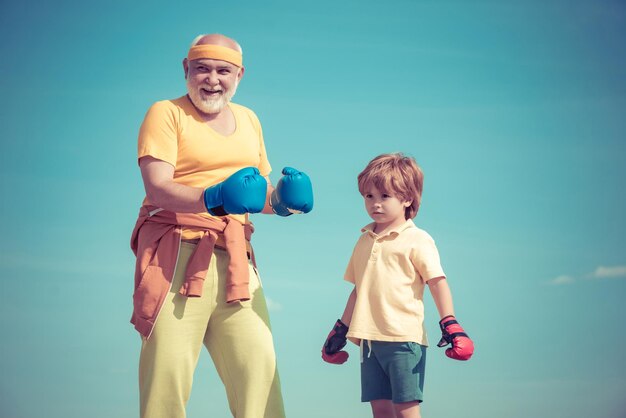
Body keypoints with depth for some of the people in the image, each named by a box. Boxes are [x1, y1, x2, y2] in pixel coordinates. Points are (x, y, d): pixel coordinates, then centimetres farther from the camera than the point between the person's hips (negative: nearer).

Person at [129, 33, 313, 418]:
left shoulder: (248, 119, 20)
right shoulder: (166, 113, 1)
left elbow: (261, 192, 26)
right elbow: (157, 187, -12)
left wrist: (283, 199, 3)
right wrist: (212, 199, -29)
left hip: (234, 257, 5)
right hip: (177, 250, -5)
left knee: (258, 363, -4)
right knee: (169, 365, -11)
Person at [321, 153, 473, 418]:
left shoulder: (417, 240, -4)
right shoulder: (365, 241, 16)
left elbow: (437, 282, -8)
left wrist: (450, 324, -16)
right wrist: (341, 329, 24)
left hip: (403, 339, -6)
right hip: (370, 339, 6)